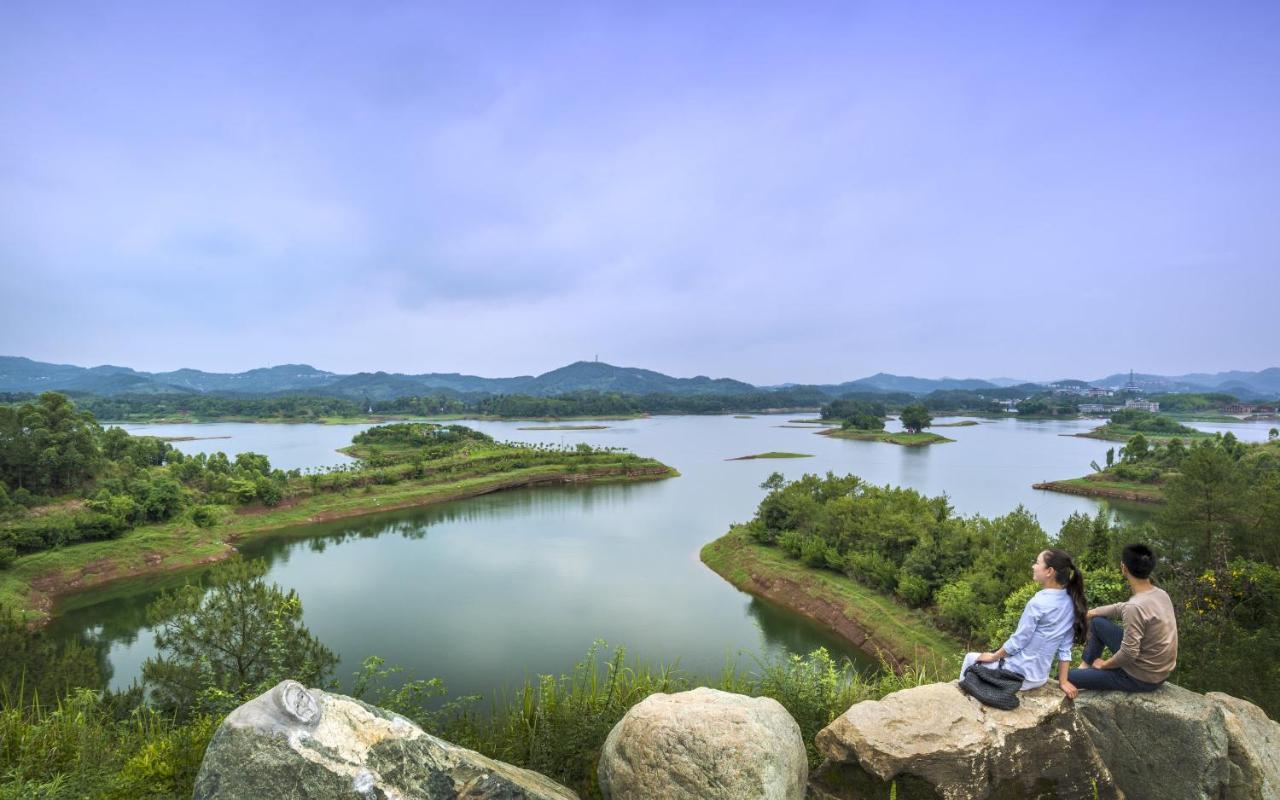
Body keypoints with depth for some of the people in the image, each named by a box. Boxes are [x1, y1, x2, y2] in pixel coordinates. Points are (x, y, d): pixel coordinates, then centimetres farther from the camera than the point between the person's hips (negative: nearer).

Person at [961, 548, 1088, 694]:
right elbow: (1065, 647, 2)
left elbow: (1017, 641, -17)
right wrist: (1063, 681, 8)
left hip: (1018, 674, -7)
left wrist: (992, 657, -2)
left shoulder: (1038, 603, -24)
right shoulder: (1070, 603, -2)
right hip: (1039, 677, 7)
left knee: (971, 658, 15)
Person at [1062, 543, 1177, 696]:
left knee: (1069, 677, 1)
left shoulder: (1135, 606, -32)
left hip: (1142, 677, -8)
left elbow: (1128, 654, -28)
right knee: (1097, 622, 18)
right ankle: (1086, 666, 26)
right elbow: (1122, 608, 13)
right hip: (1155, 667, 8)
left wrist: (1104, 664, -9)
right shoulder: (1160, 594, -4)